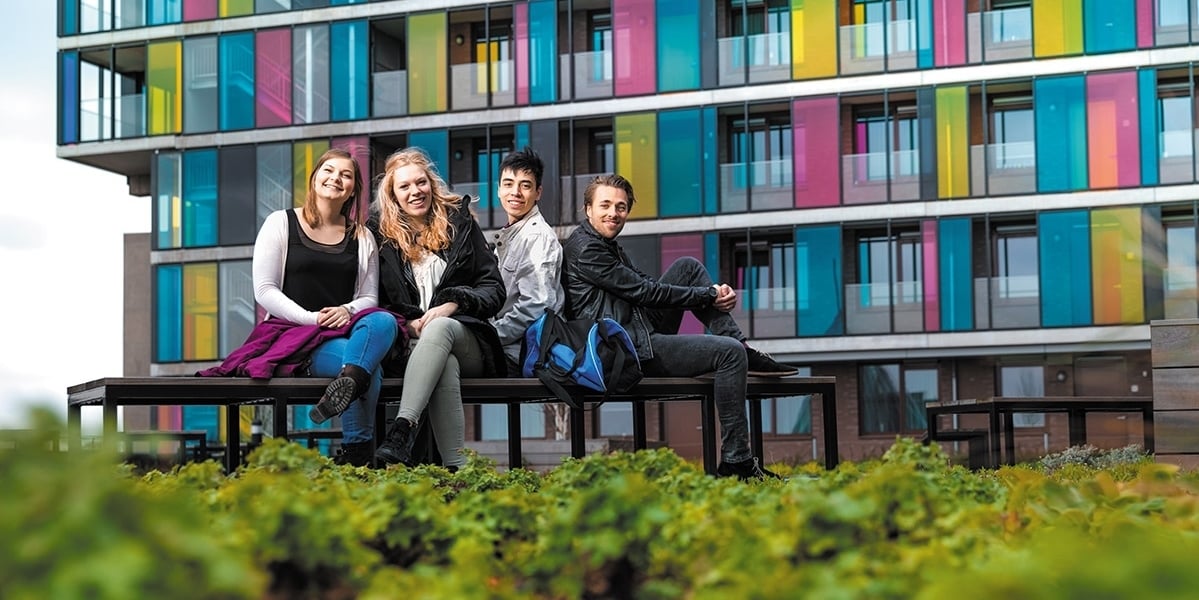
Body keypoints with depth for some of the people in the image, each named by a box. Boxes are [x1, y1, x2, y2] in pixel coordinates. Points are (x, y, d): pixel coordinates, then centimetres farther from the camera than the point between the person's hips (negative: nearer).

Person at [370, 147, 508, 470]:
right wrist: (406, 324, -9)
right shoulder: (380, 232, 13)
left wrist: (454, 304, -9)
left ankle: (402, 430, -54)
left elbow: (494, 289, 9)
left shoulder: (460, 222, 13)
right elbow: (374, 299, 10)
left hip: (467, 340, 0)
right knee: (445, 365, -37)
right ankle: (454, 467, -48)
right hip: (409, 343, 0)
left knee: (440, 327, -37)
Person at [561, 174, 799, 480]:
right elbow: (643, 291, -14)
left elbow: (646, 285, 16)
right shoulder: (584, 249, -13)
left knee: (688, 267, 11)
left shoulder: (606, 245, 19)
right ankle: (736, 462, -17)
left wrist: (713, 293, 0)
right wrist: (709, 296, -7)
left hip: (643, 331, 10)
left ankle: (747, 353, 7)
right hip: (628, 351, -10)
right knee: (729, 352, -18)